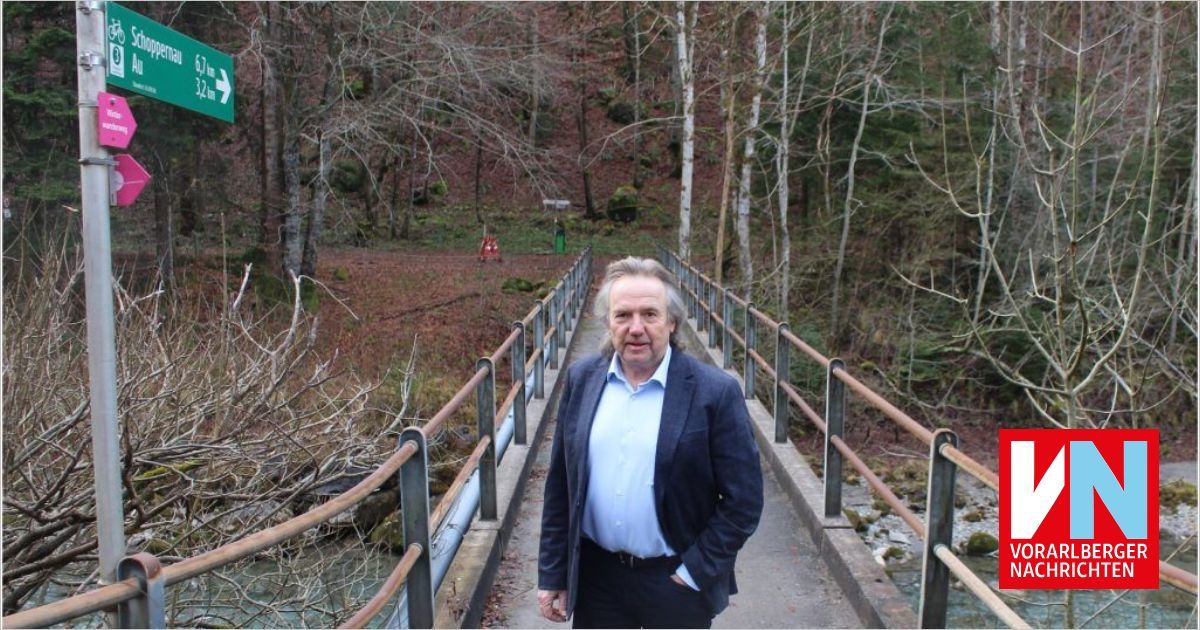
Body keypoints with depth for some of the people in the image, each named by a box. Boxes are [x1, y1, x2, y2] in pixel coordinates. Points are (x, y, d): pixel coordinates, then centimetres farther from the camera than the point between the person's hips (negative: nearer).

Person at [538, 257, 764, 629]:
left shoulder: (715, 392, -14)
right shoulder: (581, 379, -2)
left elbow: (743, 502, -10)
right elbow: (560, 485, 3)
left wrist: (695, 572, -12)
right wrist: (552, 574, 4)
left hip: (677, 581, -3)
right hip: (595, 577, 3)